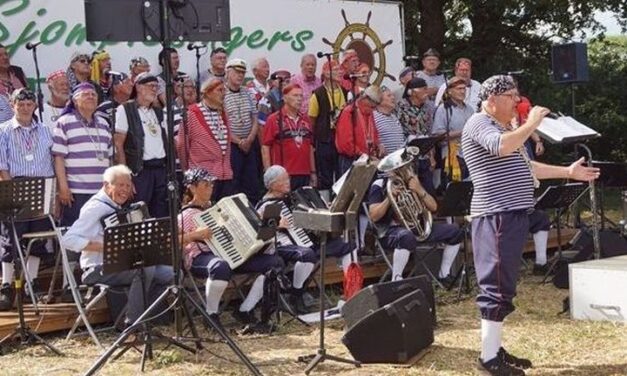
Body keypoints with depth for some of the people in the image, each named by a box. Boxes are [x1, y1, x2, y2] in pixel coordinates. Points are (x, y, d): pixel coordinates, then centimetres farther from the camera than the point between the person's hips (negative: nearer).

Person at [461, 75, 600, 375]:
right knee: (497, 286, -10)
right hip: (497, 216, -11)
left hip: (512, 215, 11)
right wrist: (531, 124, -16)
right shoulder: (479, 123, -8)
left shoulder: (502, 128, 25)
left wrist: (568, 172, 29)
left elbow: (525, 166, 30)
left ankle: (495, 350, 18)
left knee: (503, 286, 12)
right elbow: (502, 147, -29)